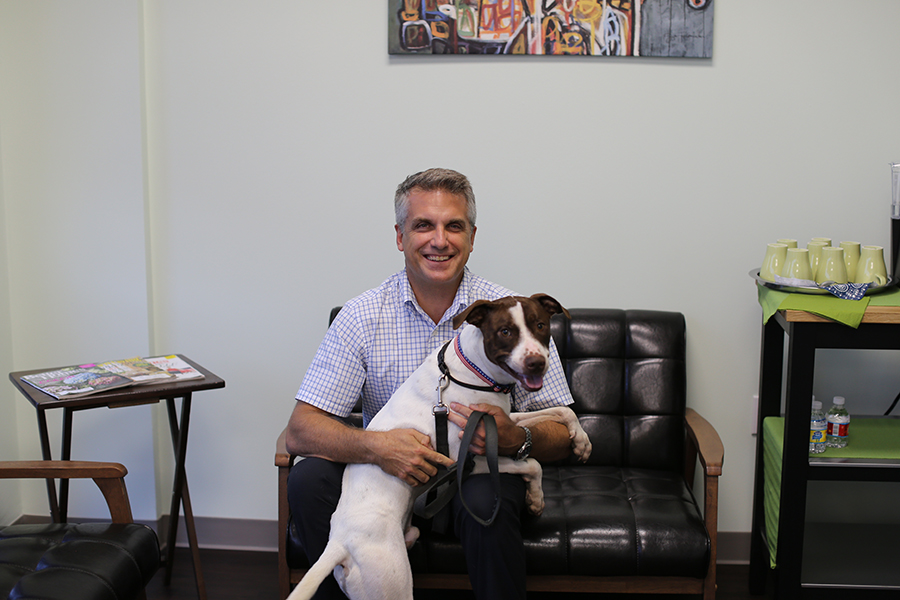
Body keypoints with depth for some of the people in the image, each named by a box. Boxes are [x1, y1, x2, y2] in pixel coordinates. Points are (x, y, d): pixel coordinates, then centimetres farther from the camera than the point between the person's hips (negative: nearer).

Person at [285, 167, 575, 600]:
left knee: (487, 503, -33)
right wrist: (375, 445, -32)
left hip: (477, 470, -1)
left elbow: (560, 437, -6)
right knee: (308, 479, -23)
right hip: (387, 469, 2)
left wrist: (516, 439, -30)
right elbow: (300, 431, -13)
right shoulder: (362, 317, -8)